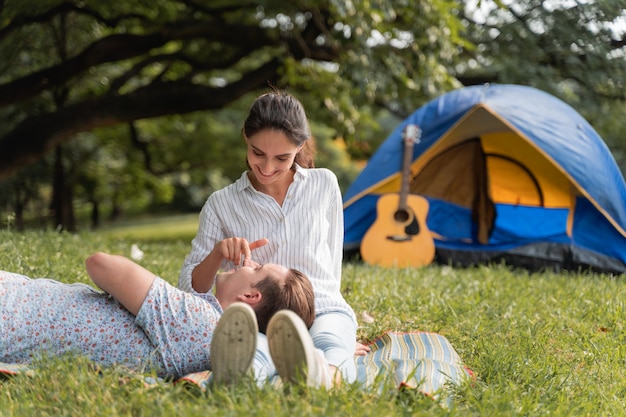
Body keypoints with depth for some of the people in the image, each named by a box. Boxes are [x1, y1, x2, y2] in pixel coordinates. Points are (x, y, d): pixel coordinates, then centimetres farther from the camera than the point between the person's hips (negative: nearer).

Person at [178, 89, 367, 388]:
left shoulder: (324, 185, 12)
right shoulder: (222, 204, 9)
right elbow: (188, 289, 11)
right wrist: (218, 253, -10)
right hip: (258, 318, -1)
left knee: (328, 347, -40)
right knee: (253, 349, -42)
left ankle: (327, 374, -76)